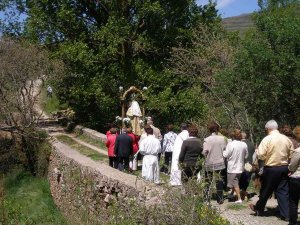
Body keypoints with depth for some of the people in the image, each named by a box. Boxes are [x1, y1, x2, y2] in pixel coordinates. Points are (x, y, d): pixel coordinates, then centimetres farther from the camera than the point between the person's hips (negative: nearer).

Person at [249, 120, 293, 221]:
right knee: (283, 191, 9)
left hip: (271, 169, -4)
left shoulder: (267, 139, -13)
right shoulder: (287, 139, 2)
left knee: (265, 190, 11)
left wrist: (256, 151, 5)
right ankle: (286, 214, 9)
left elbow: (260, 155, -15)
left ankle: (259, 209, 28)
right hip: (284, 168, 4)